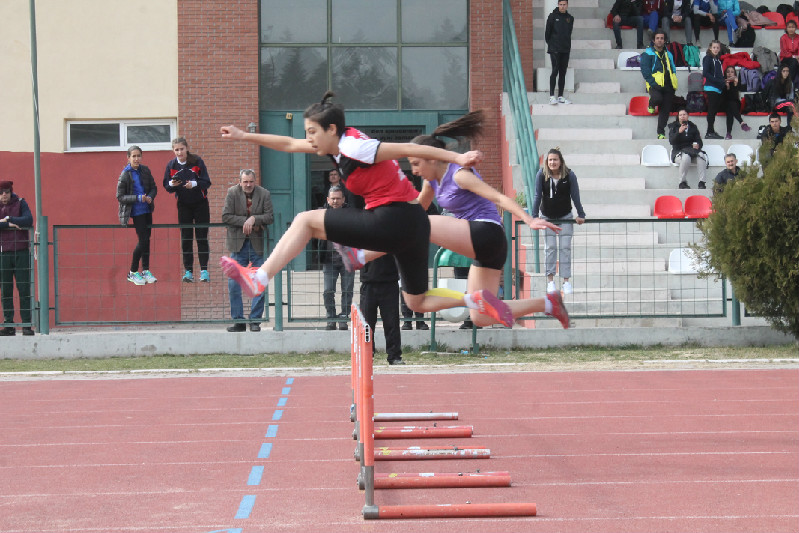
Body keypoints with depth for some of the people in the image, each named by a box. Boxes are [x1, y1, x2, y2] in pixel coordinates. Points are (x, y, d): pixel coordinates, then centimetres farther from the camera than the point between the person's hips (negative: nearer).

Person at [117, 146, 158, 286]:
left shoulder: (145, 171, 4)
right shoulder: (125, 175, -11)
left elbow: (154, 188, 12)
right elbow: (120, 197, -11)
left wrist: (150, 197, -10)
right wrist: (138, 198, -21)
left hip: (147, 209, 5)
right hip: (136, 211, -5)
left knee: (146, 239, 8)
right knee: (143, 240, -9)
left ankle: (146, 271, 19)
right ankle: (132, 273, 2)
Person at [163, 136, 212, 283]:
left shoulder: (197, 161, -10)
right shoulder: (171, 165, -3)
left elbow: (207, 182, -11)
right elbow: (166, 187, 2)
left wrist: (194, 184, -28)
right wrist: (172, 184, -21)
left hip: (200, 203, -2)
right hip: (183, 205, 2)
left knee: (202, 237, -2)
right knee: (185, 238, 1)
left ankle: (204, 270, 1)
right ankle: (188, 271, 3)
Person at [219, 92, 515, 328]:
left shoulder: (353, 147, -12)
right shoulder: (343, 143, 14)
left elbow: (409, 149, -18)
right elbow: (290, 145, 26)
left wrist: (458, 157, -25)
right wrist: (244, 136, 28)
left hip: (392, 222, -10)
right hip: (414, 223, 10)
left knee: (305, 220, -2)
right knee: (416, 302, 18)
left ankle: (258, 279, -5)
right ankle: (476, 300, 1)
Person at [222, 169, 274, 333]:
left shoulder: (264, 194, -1)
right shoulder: (232, 193, -1)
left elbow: (270, 217, -5)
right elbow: (226, 216, -7)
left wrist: (254, 219, -19)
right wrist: (245, 221, -16)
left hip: (258, 245, 0)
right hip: (238, 244, 0)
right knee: (233, 284, -2)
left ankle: (255, 320, 7)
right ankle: (238, 321, 6)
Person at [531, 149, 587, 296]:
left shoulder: (569, 175, -15)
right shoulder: (541, 174, -14)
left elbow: (575, 196, -8)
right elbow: (538, 195, -10)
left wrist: (581, 215, -5)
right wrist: (534, 216, -12)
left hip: (565, 217, 0)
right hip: (547, 217, 0)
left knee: (565, 248, -2)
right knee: (550, 248, -2)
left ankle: (566, 281, 1)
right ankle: (550, 280, 2)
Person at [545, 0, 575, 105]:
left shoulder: (570, 18, 9)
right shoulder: (552, 16, -3)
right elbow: (547, 31, 0)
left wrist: (567, 44, 12)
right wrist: (549, 43, 2)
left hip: (566, 49, 4)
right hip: (554, 49, -4)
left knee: (563, 73, 6)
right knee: (555, 71, -10)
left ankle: (561, 96, 10)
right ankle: (551, 96, -9)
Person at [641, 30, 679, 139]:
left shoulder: (668, 54, 20)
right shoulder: (648, 54, 2)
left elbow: (673, 70, 21)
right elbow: (645, 70, -7)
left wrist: (673, 83, 5)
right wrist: (653, 83, -17)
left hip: (668, 85, 5)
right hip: (655, 85, -5)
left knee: (665, 110, -1)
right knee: (657, 98, -33)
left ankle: (661, 133, 7)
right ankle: (651, 104, 4)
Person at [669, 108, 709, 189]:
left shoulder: (693, 127, 17)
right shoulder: (673, 127, 9)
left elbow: (699, 141, 13)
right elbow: (671, 141, -6)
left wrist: (697, 145, -11)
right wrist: (679, 132, -20)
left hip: (691, 150, 3)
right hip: (678, 151, -3)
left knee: (701, 155, -30)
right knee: (686, 157, -38)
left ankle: (702, 182, -32)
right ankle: (682, 183, -29)